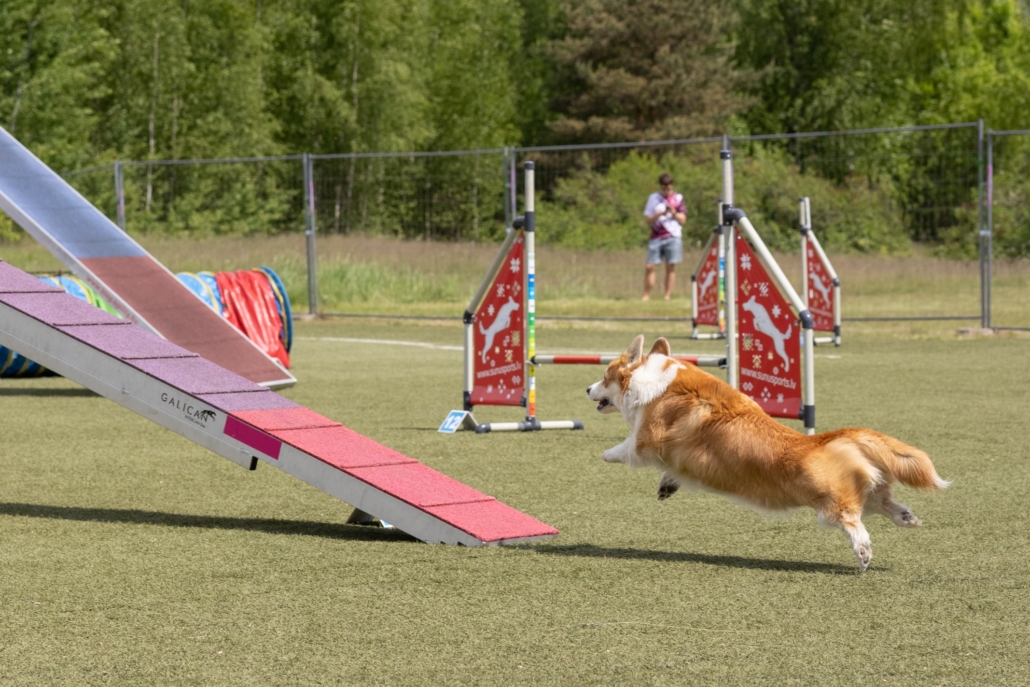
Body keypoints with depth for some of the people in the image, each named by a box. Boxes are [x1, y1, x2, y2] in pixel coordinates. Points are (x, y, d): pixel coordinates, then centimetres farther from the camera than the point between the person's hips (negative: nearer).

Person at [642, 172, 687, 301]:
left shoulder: (678, 198, 7)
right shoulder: (653, 198, 9)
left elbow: (682, 220, 6)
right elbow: (648, 220, 6)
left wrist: (674, 213, -12)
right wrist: (659, 214, -11)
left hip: (673, 237, -1)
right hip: (656, 237, 1)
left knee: (670, 267, -1)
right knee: (650, 267, -6)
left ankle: (667, 296, 1)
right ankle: (646, 296, -2)